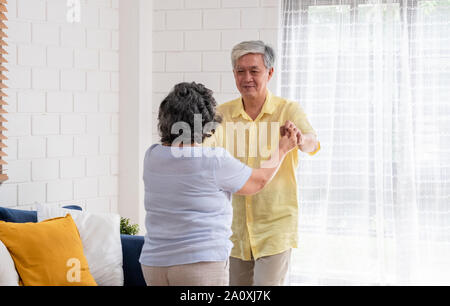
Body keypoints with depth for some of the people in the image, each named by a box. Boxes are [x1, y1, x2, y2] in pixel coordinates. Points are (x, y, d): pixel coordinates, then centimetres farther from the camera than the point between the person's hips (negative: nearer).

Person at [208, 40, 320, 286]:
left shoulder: (288, 110, -5)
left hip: (275, 224, -3)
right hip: (234, 226, 3)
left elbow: (312, 143, -22)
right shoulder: (223, 114, 2)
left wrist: (301, 140, -46)